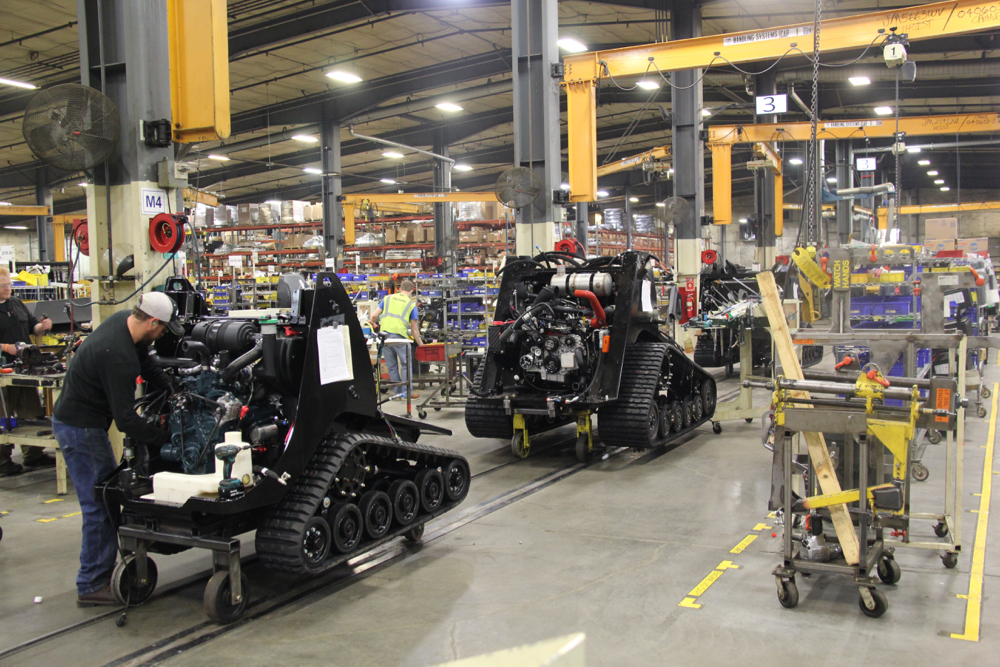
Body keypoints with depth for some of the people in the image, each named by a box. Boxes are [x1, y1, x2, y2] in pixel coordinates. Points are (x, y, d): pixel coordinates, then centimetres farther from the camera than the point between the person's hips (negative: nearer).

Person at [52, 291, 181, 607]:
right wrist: (164, 437, -17)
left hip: (75, 420, 10)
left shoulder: (123, 320, -1)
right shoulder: (119, 357, -30)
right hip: (80, 429, -10)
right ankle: (92, 585, 4)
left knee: (105, 498, 13)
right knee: (100, 506, -5)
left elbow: (147, 364, 16)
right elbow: (125, 419, -26)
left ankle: (98, 574, 21)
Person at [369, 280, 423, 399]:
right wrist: (421, 344, 20)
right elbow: (414, 328, 10)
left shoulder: (387, 298, 16)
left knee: (392, 366, 12)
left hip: (384, 335, 3)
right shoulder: (411, 304, 9)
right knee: (405, 365, 8)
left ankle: (398, 393, 18)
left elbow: (374, 316, 10)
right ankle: (406, 392, 6)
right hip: (400, 336, -3)